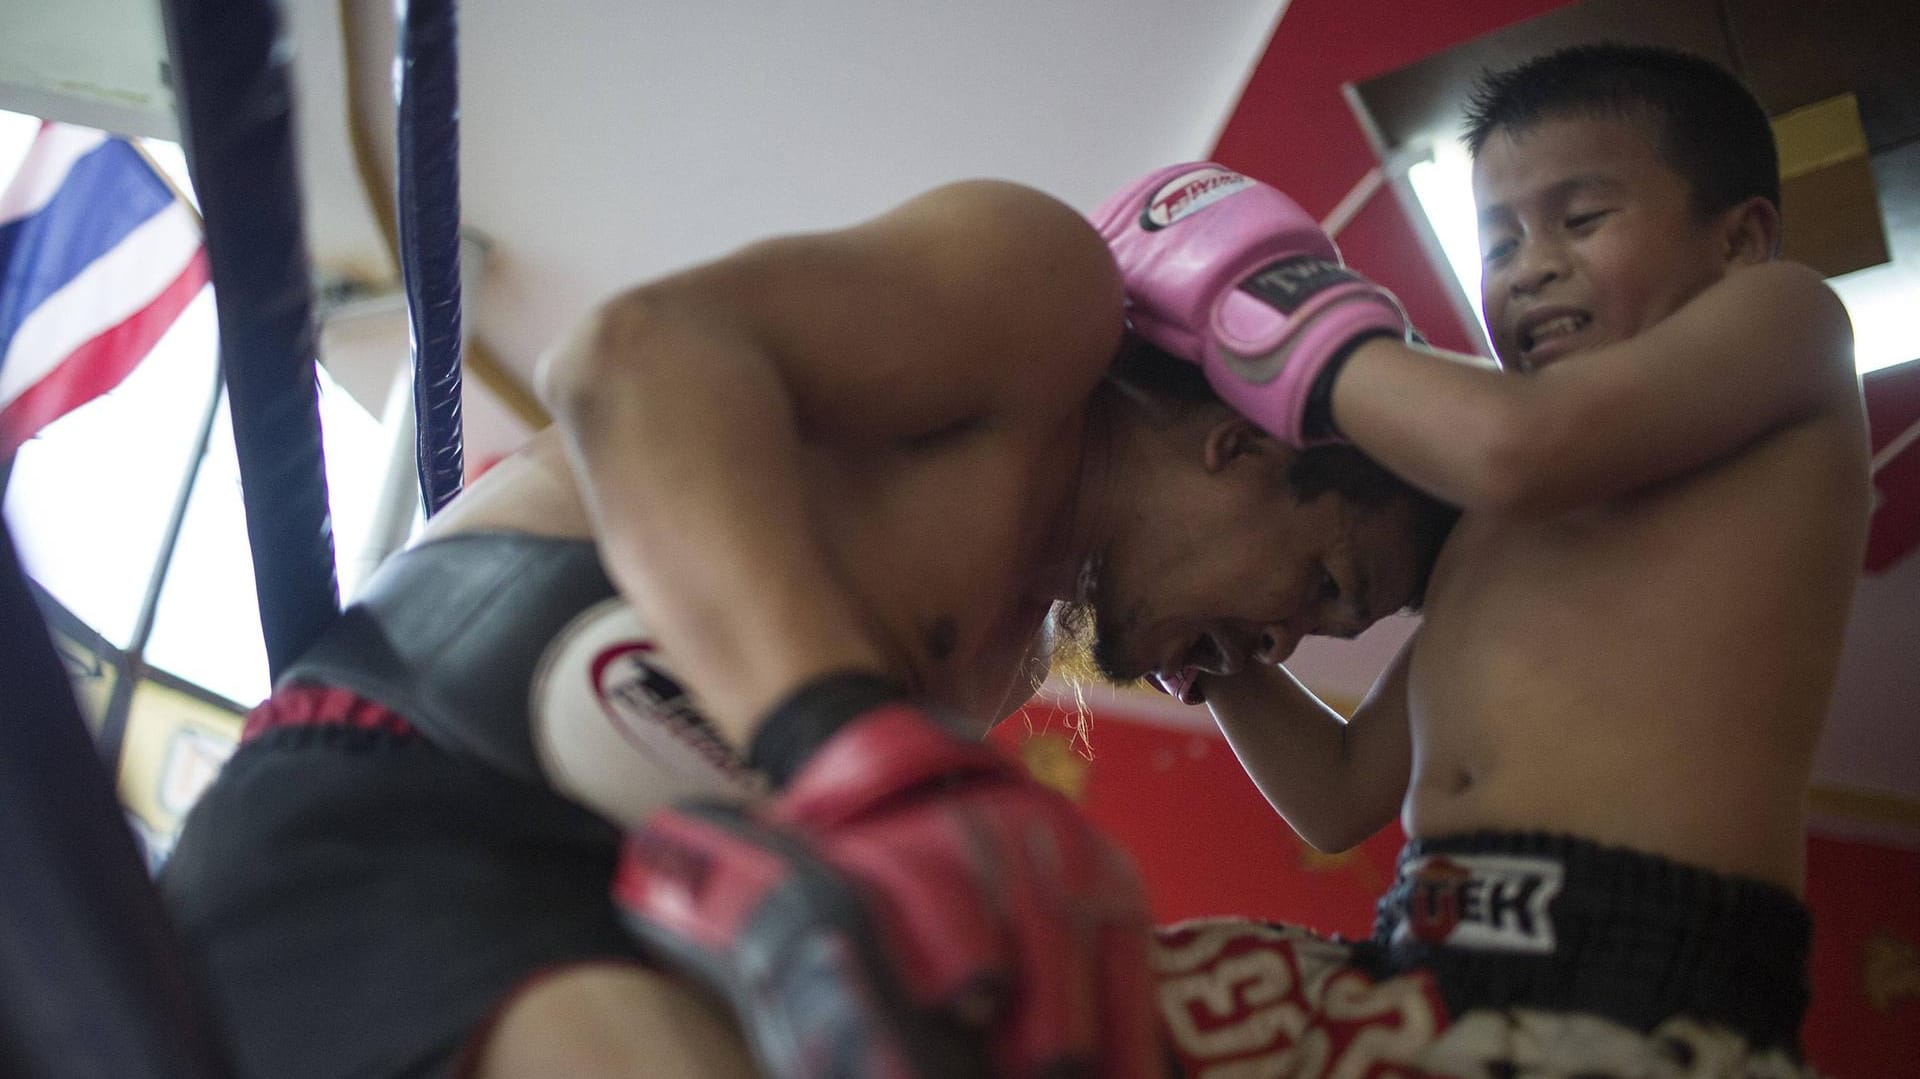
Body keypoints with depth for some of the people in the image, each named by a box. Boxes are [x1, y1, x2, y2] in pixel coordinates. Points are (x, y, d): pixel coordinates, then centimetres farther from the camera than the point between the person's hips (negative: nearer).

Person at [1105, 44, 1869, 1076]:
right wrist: (1218, 653, 14)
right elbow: (1341, 798, 29)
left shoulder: (1784, 315, 9)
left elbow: (1515, 443, -11)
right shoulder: (1484, 536, 27)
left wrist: (1297, 332, 2)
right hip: (1406, 981, 7)